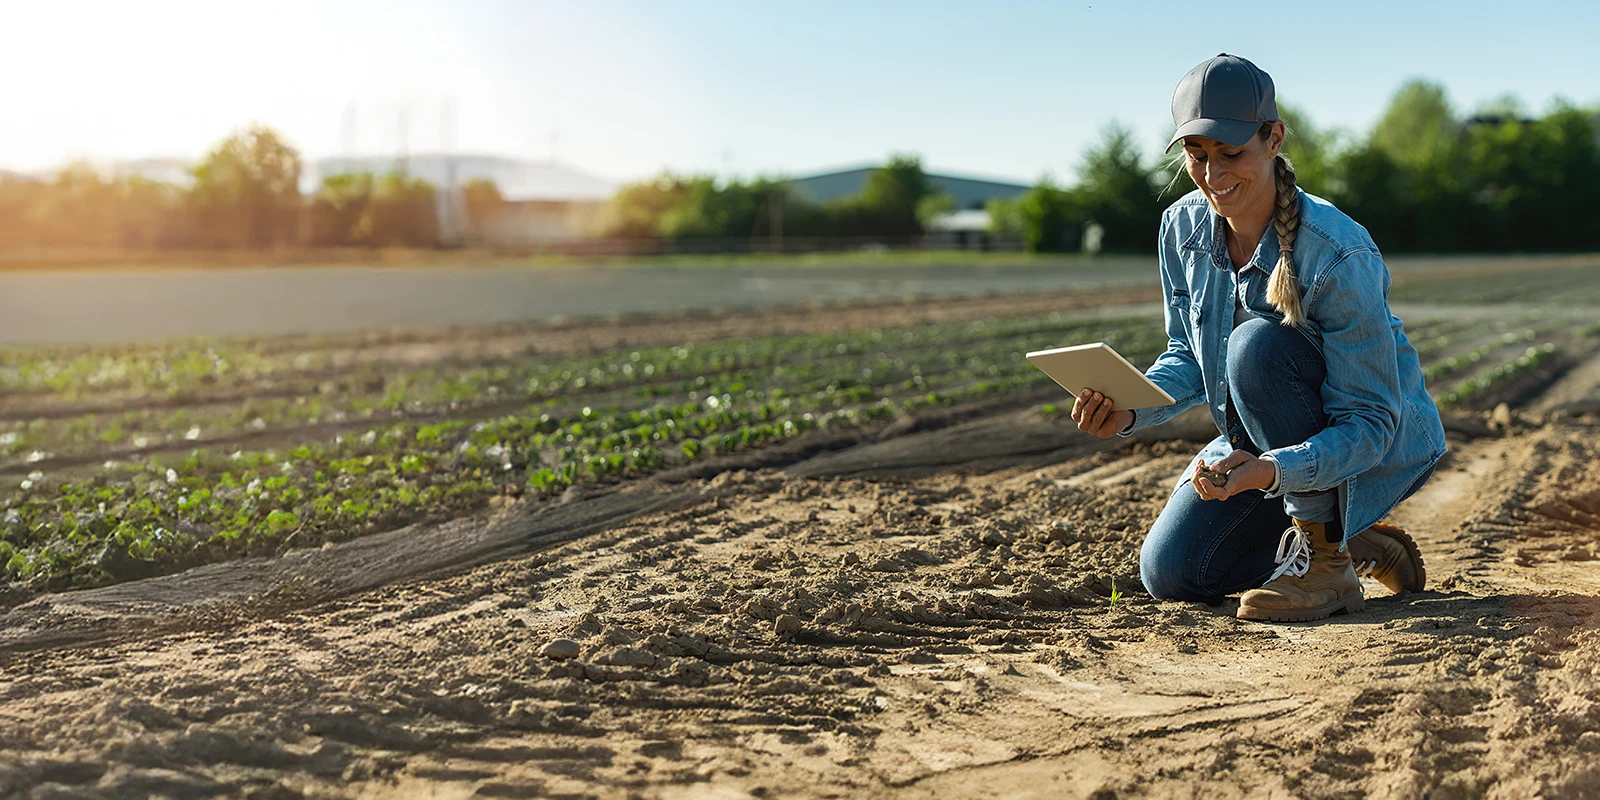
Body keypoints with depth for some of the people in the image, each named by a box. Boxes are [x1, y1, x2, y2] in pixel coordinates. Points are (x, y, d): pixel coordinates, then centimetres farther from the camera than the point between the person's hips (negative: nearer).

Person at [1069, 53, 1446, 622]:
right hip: (1266, 445, 7)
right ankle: (1362, 545, 16)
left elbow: (1370, 425, -28)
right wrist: (1129, 411, -21)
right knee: (1170, 573, -6)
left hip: (1383, 446, -6)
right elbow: (1188, 357, 0)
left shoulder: (1338, 255, -30)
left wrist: (1271, 470, -46)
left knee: (1258, 344, -34)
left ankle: (1328, 561, -19)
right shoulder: (1183, 227, -10)